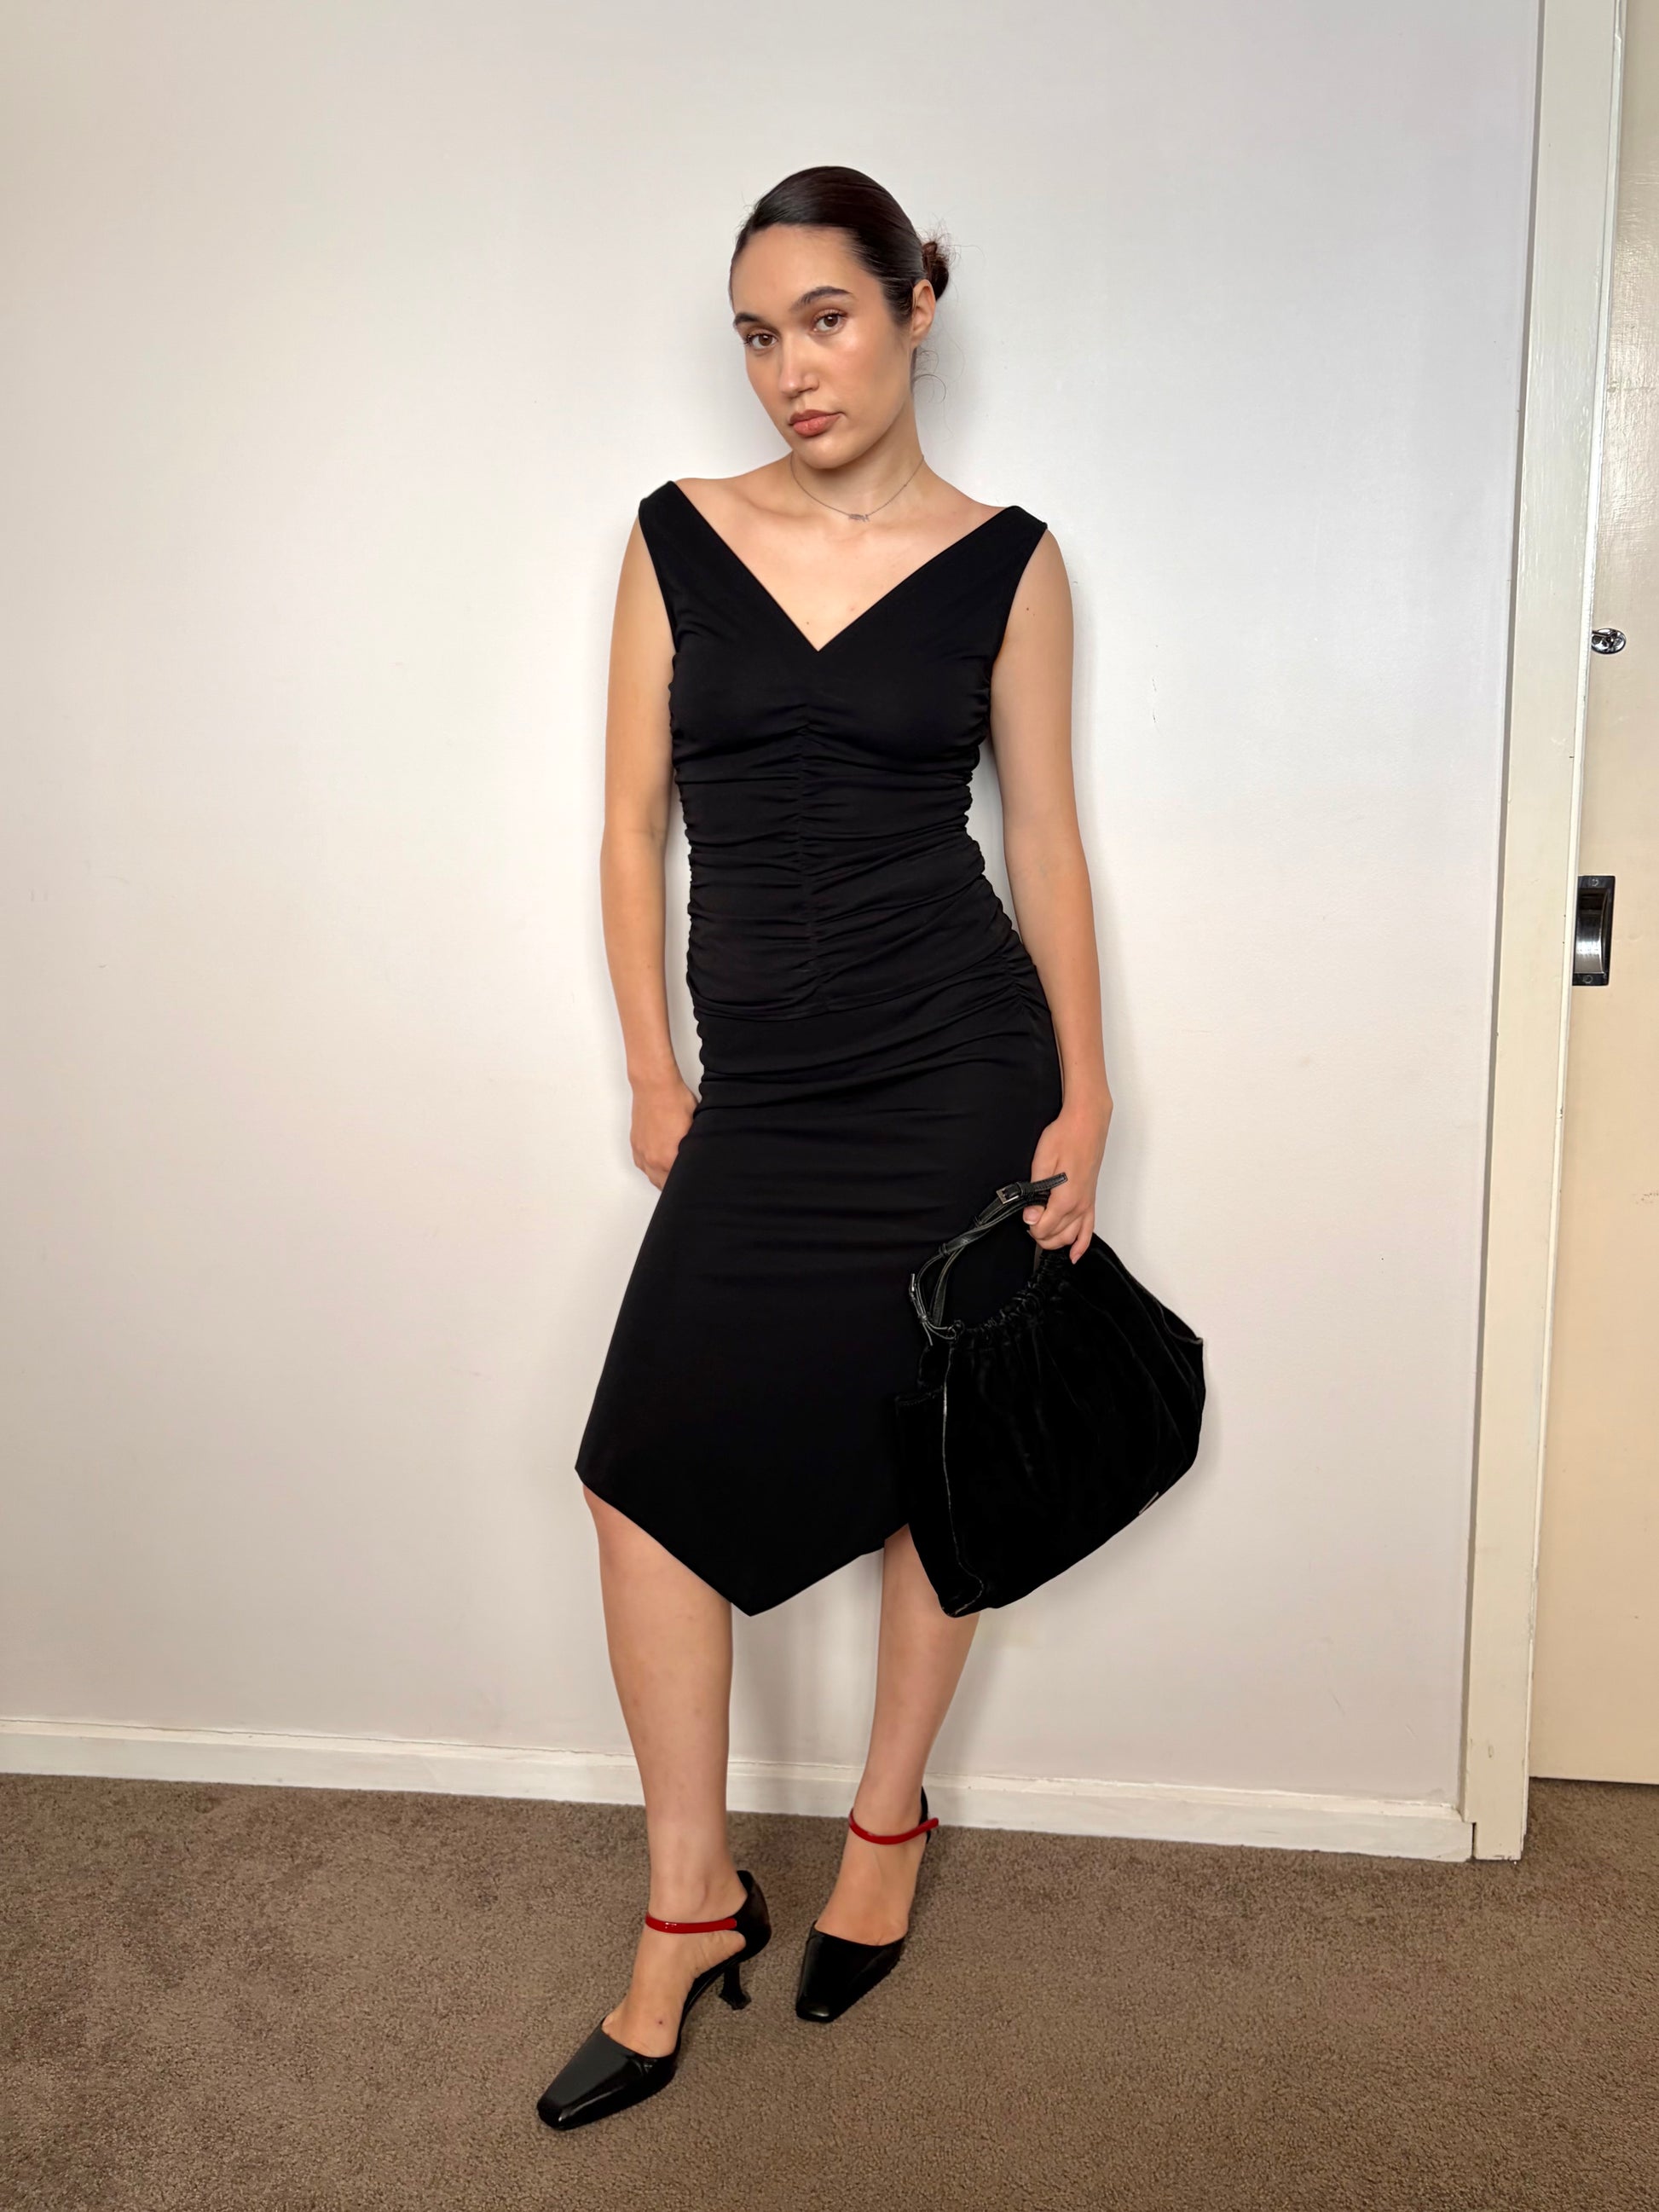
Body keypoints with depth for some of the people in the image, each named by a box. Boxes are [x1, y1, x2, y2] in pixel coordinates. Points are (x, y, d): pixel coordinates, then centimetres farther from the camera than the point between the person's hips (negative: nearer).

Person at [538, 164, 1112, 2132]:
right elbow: (632, 823, 7)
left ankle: (884, 1823, 33)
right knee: (651, 1465, -3)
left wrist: (1085, 1097, 0)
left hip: (957, 1066, -1)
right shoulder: (678, 537, 5)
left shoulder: (1005, 560, 2)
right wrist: (653, 1075, 3)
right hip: (764, 1087, 2)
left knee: (935, 1465, 9)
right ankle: (690, 1905, 14)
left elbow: (1043, 835, 3)